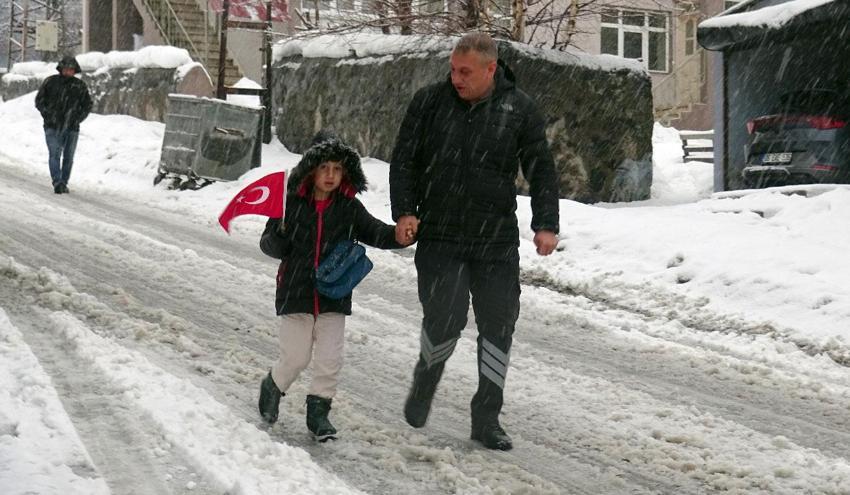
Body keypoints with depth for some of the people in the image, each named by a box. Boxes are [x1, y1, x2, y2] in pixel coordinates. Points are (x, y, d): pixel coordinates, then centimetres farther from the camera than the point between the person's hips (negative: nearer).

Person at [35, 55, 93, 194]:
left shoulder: (80, 86, 6)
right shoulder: (50, 82, 1)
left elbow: (87, 105, 14)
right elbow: (39, 100, 6)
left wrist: (78, 118, 1)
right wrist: (47, 115, -6)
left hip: (72, 128, 2)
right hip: (52, 126, -2)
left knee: (68, 157, 5)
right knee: (55, 154, -14)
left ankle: (63, 183, 15)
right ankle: (57, 183, -21)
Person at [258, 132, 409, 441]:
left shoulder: (350, 209, 2)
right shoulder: (292, 203, -4)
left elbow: (376, 233, -1)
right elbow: (269, 246, 0)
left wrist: (399, 235, -22)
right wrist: (279, 235, -23)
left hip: (333, 297, 2)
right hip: (296, 293, -2)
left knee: (330, 359, -2)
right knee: (296, 357, 2)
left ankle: (318, 411, 15)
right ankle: (272, 387, 32)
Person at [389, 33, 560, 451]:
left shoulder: (520, 109, 1)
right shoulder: (429, 102, 1)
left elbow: (541, 169, 4)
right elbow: (404, 160, 6)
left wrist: (545, 223, -6)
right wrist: (404, 211, -7)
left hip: (497, 242, 1)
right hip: (439, 239, -1)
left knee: (498, 326, 1)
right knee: (444, 320, -10)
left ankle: (486, 418, 14)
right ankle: (425, 378, 23)